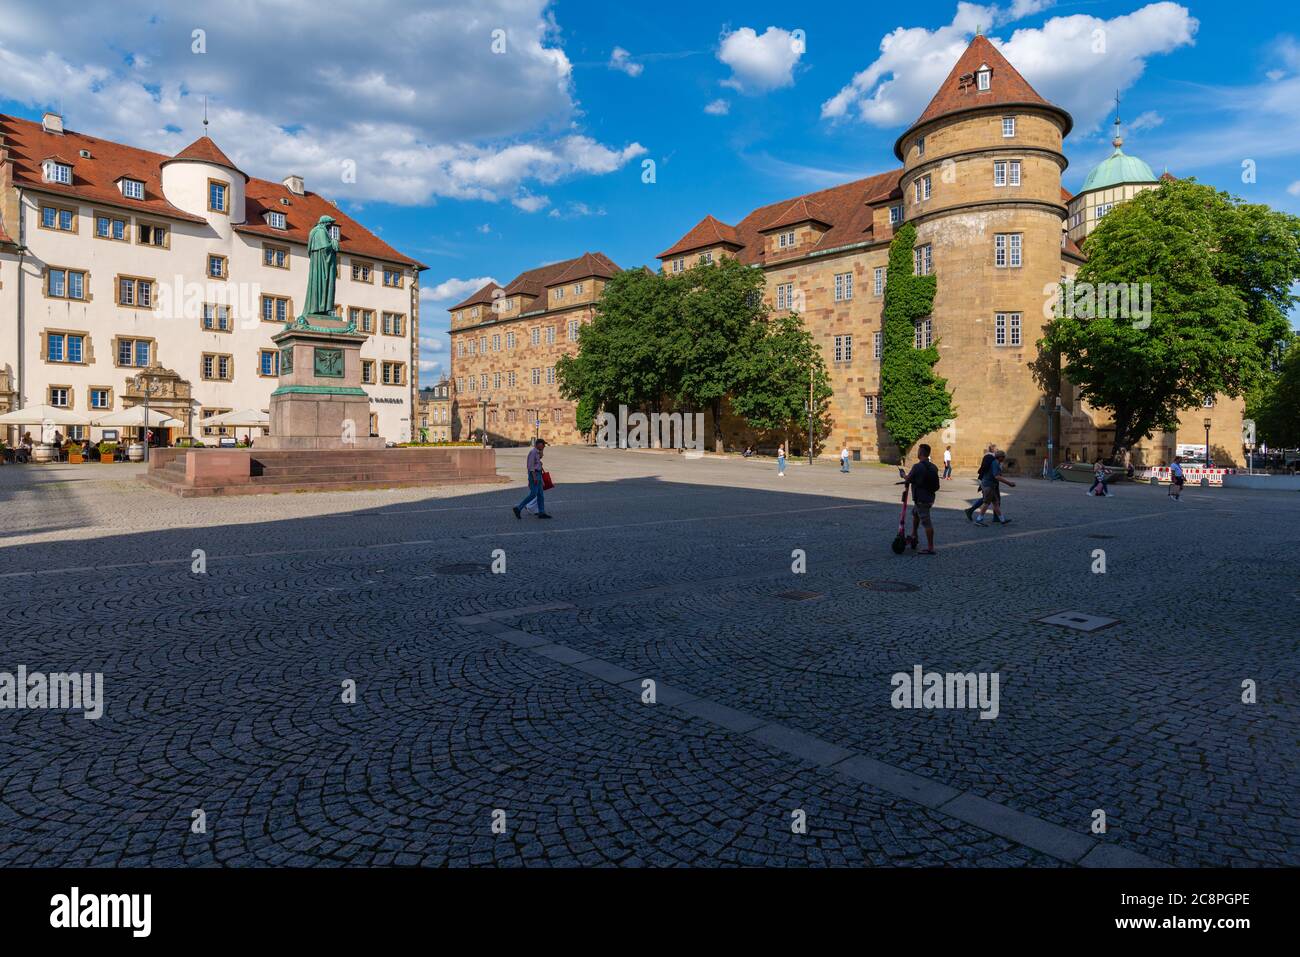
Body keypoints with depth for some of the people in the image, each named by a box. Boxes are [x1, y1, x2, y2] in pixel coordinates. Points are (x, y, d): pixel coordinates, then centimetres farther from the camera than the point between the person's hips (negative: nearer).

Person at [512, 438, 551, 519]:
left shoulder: (536, 452, 17)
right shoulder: (533, 451, -13)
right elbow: (531, 465, -20)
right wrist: (534, 477, -24)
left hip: (537, 475, 10)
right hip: (534, 475, -10)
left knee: (540, 494, 5)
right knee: (533, 494, -12)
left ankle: (541, 513, 4)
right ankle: (518, 508, -8)